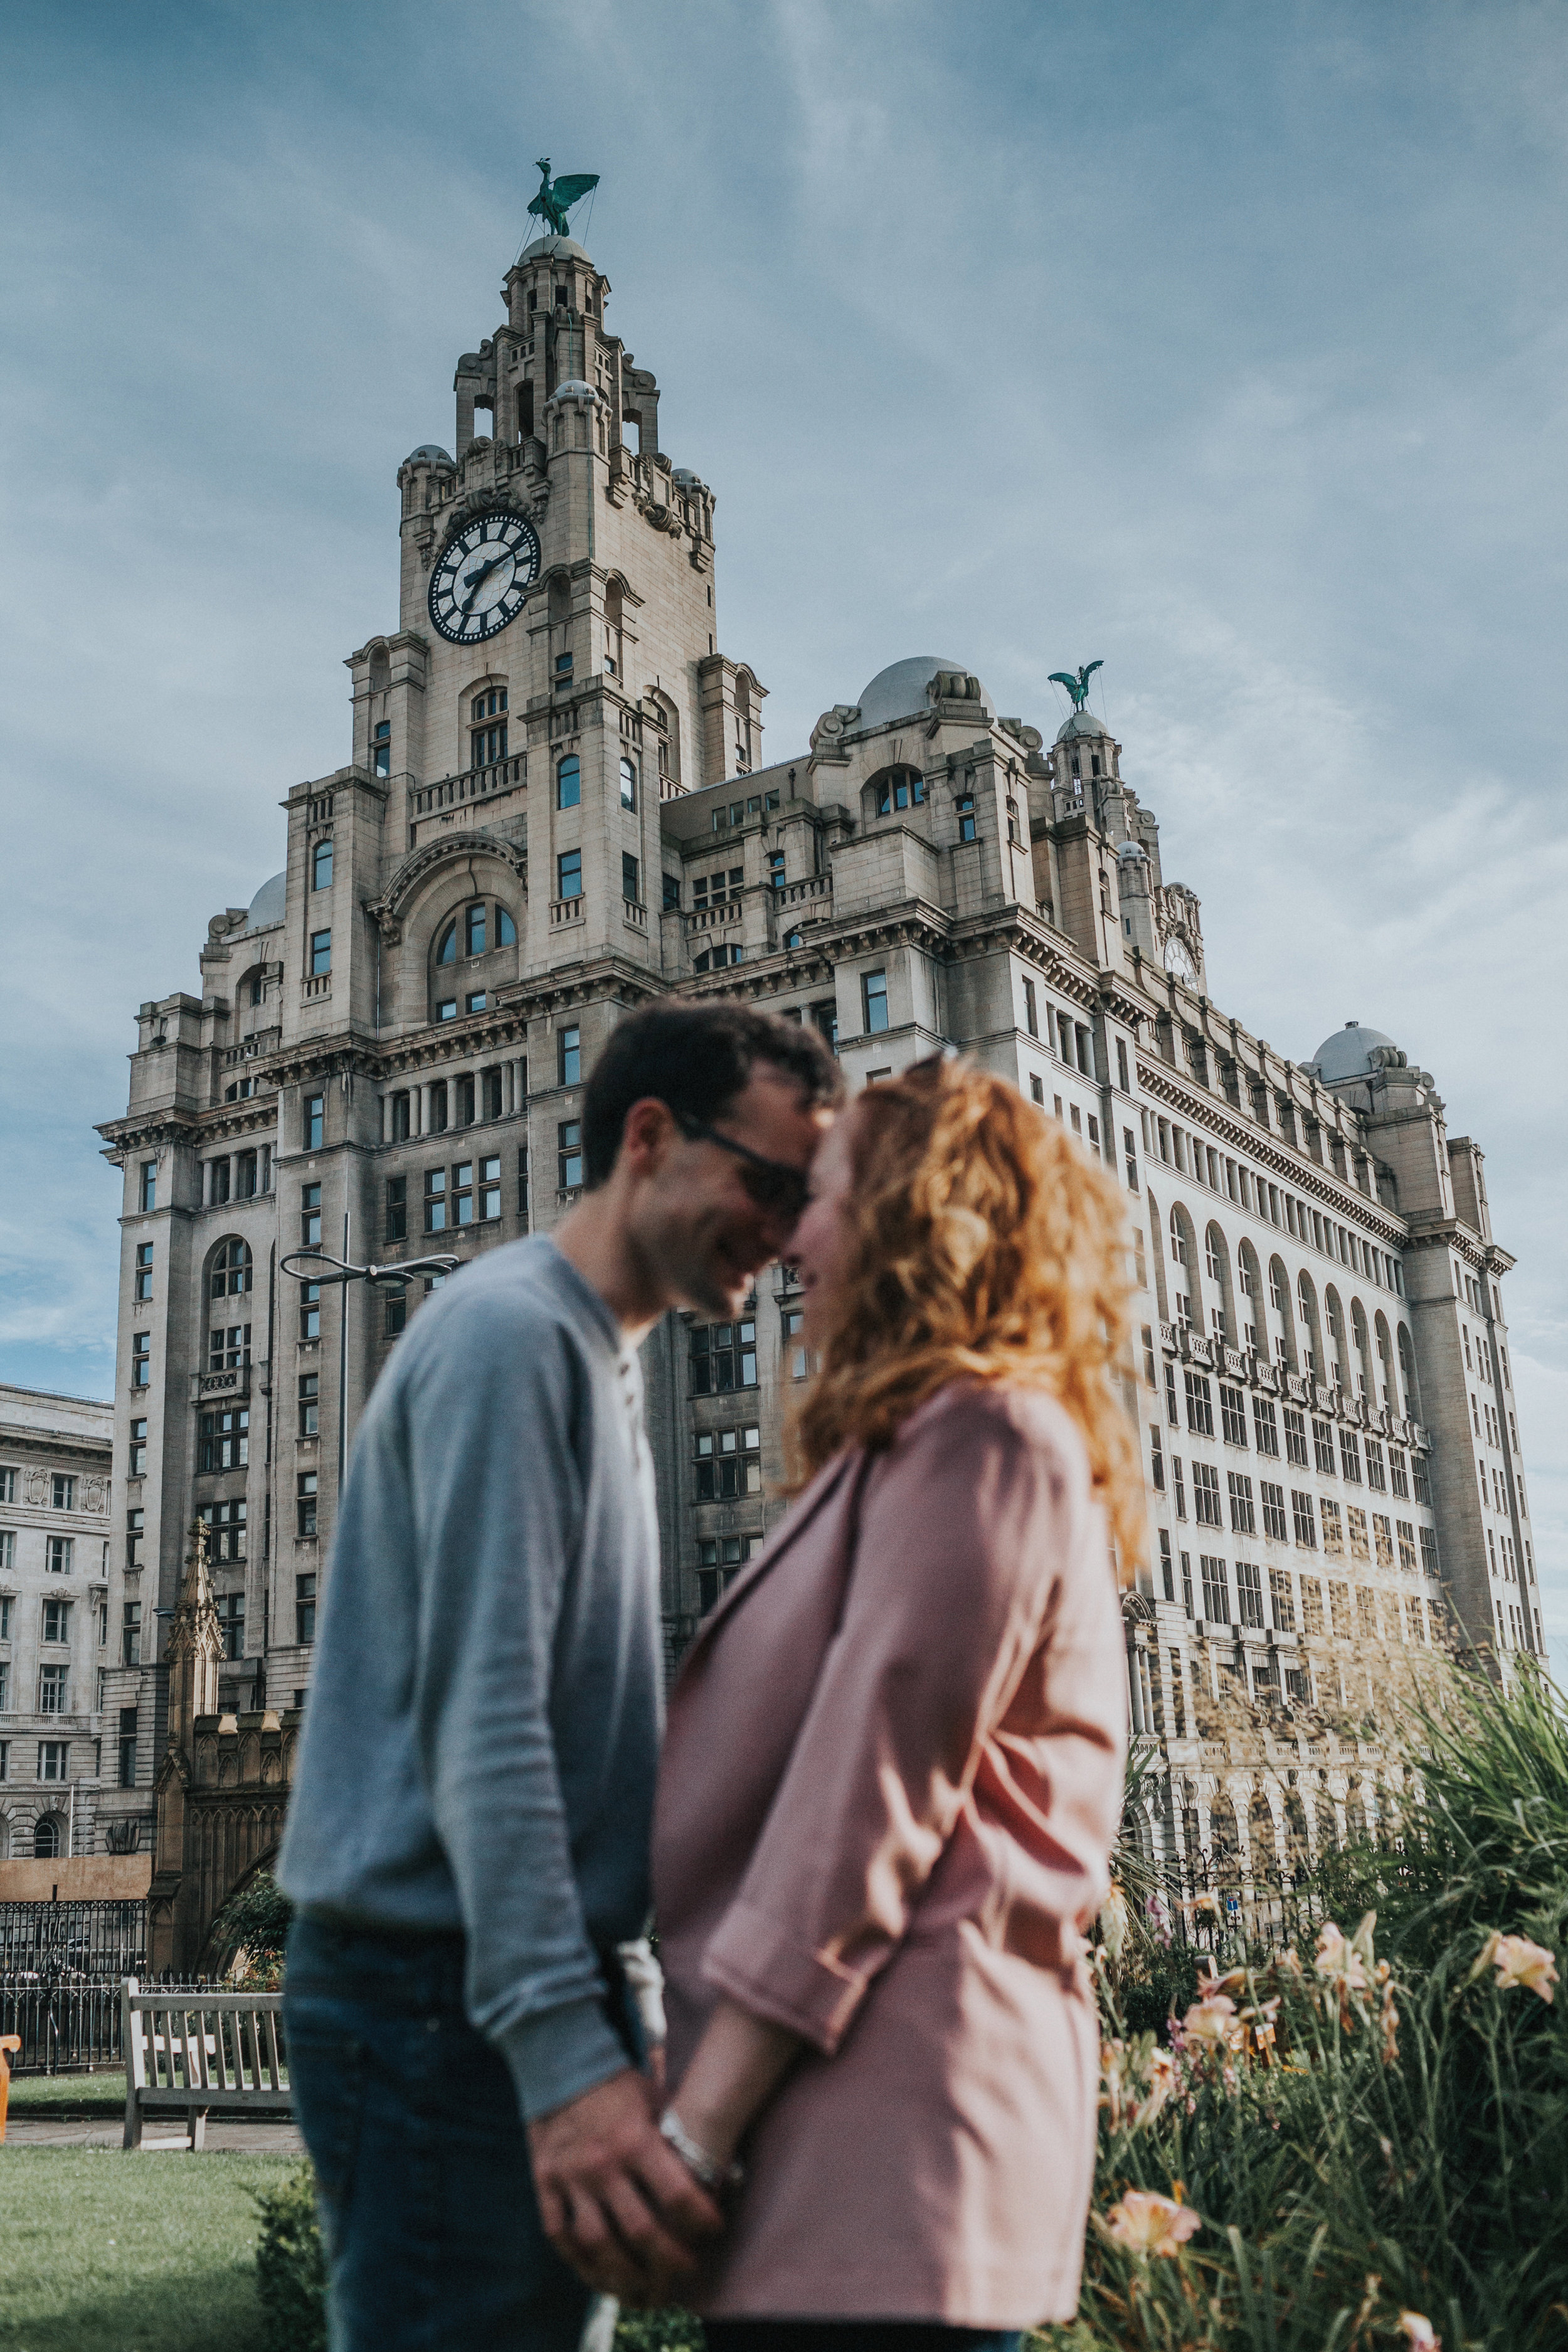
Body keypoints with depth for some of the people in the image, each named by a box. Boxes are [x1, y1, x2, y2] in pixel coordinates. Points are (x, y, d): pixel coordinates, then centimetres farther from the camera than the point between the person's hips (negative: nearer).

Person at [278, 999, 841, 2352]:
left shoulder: (600, 1365, 18)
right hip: (444, 1989, -9)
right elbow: (481, 1715, -22)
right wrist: (565, 2051, -27)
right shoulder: (511, 1334, -13)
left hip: (515, 1995, 10)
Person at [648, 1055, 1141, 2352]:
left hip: (888, 2109, -9)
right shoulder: (935, 1442, 21)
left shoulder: (973, 1434, -10)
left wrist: (695, 2122, -16)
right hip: (880, 2098, 9)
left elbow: (875, 1792, -17)